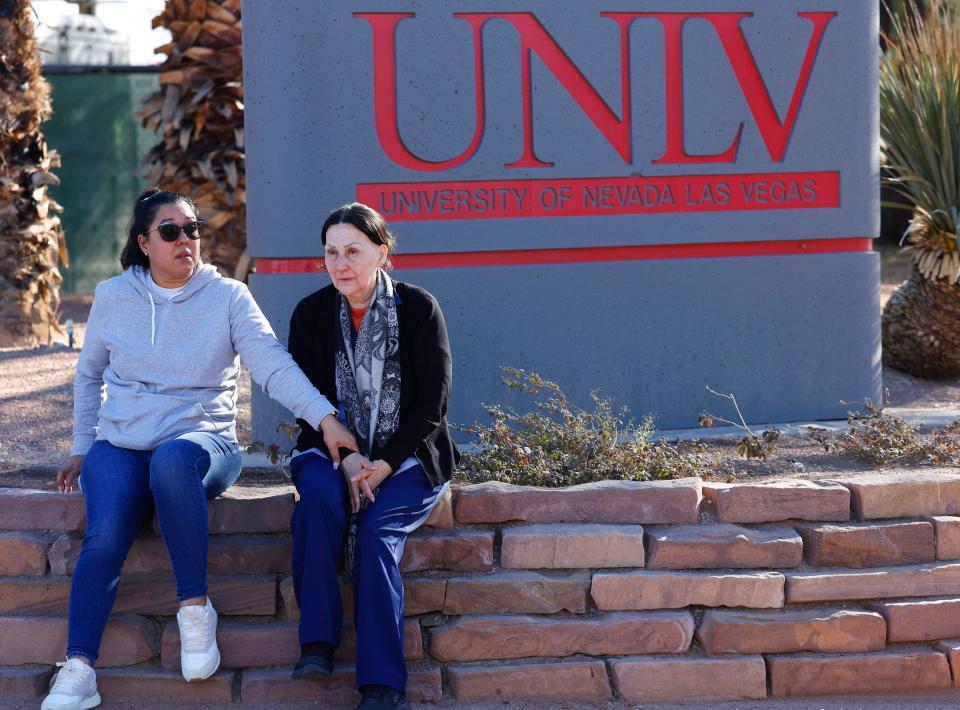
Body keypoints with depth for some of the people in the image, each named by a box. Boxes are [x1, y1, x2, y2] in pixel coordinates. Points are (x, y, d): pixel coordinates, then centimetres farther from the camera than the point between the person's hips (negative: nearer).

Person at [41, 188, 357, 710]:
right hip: (119, 447, 2)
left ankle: (195, 605, -27)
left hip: (202, 438, -2)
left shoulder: (227, 297, 1)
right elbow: (88, 377, 22)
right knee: (105, 535, -28)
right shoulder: (112, 297, 8)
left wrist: (324, 417, -26)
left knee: (172, 459, -40)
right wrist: (82, 448, 16)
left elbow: (272, 364, -12)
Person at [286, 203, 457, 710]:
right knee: (318, 496, -33)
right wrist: (346, 460, -16)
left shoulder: (418, 308, -3)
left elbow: (431, 406, -5)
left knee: (376, 530, -29)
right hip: (334, 452, 2)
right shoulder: (312, 314, 4)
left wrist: (383, 465, -17)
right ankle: (317, 643, -30)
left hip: (406, 457, -2)